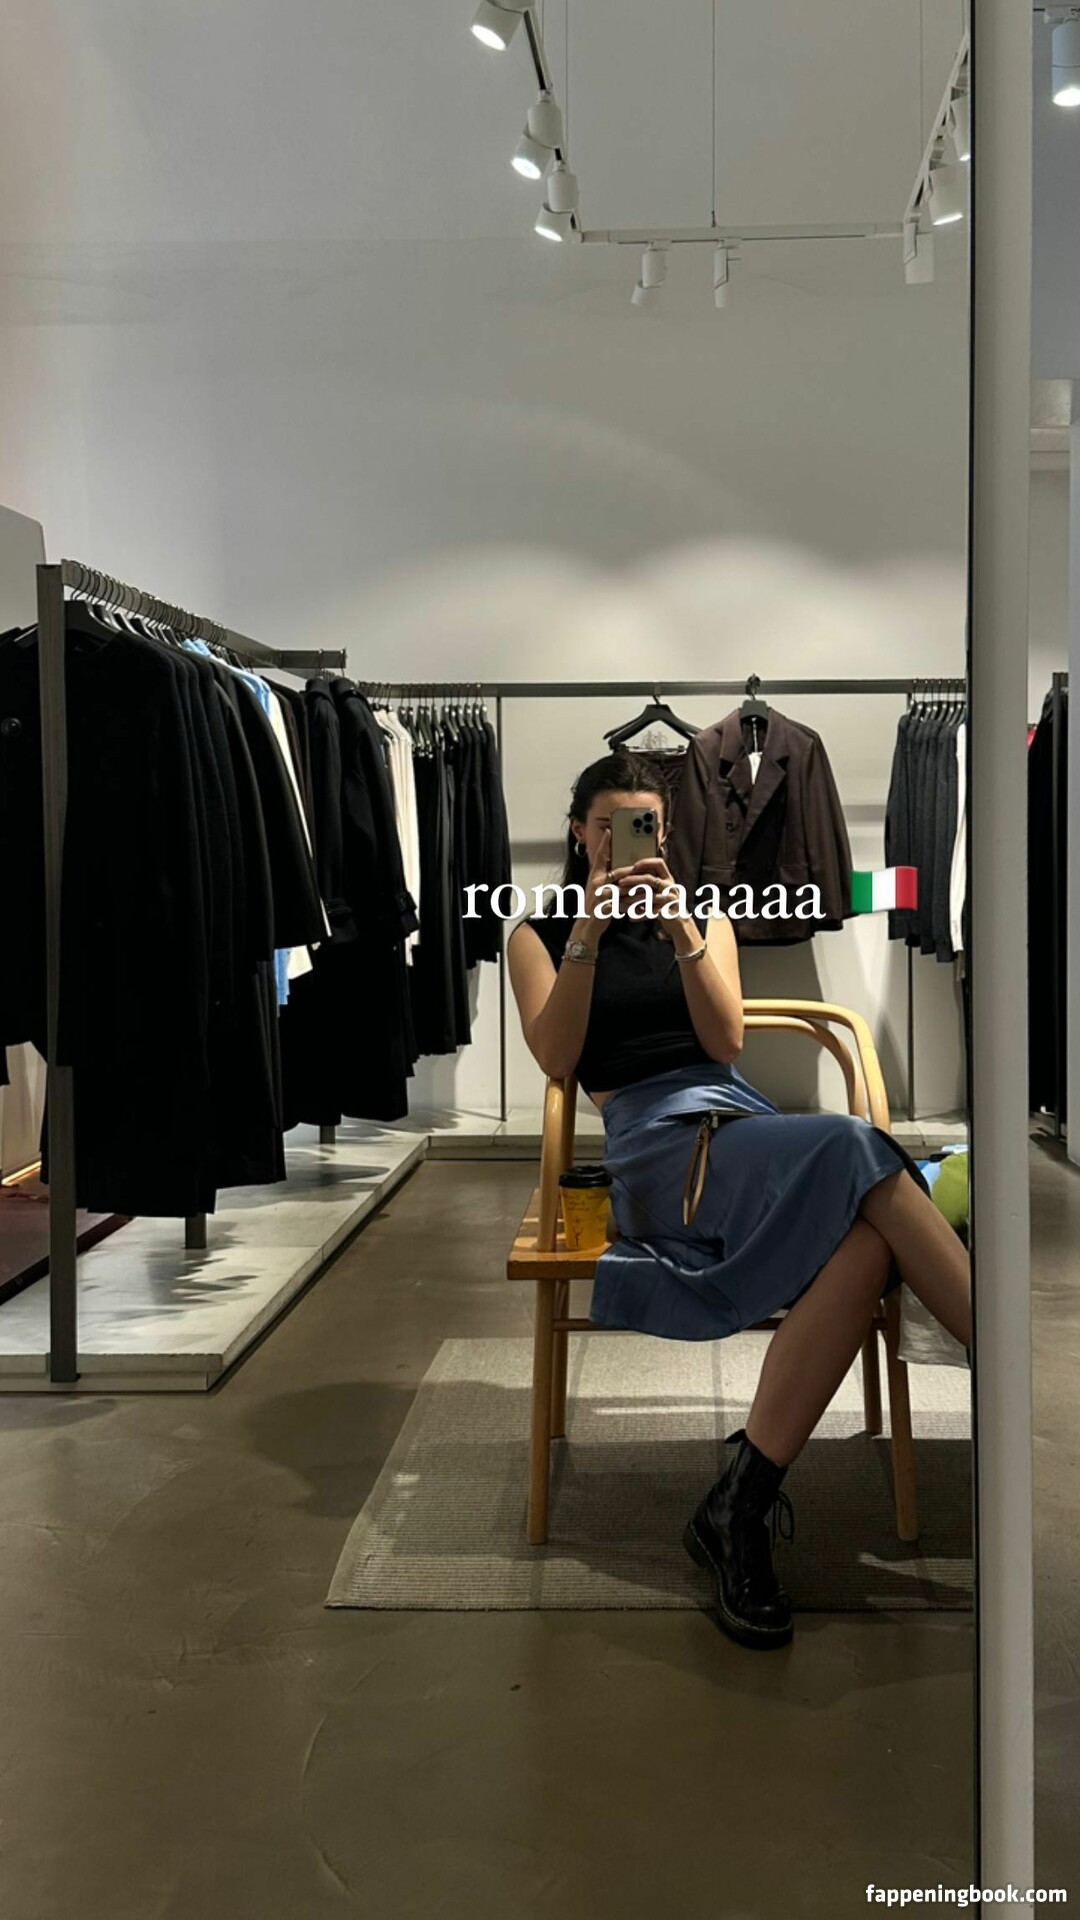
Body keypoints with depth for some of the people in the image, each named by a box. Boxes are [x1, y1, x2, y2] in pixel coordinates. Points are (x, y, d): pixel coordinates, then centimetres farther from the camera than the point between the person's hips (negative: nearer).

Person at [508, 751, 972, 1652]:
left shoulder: (704, 917, 24)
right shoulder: (541, 934, 17)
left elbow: (726, 1043, 7)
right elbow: (556, 1060, 0)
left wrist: (682, 933, -7)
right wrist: (589, 934, -9)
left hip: (741, 1118, 4)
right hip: (652, 1138, -4)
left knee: (864, 1242, -33)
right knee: (855, 1155, -34)